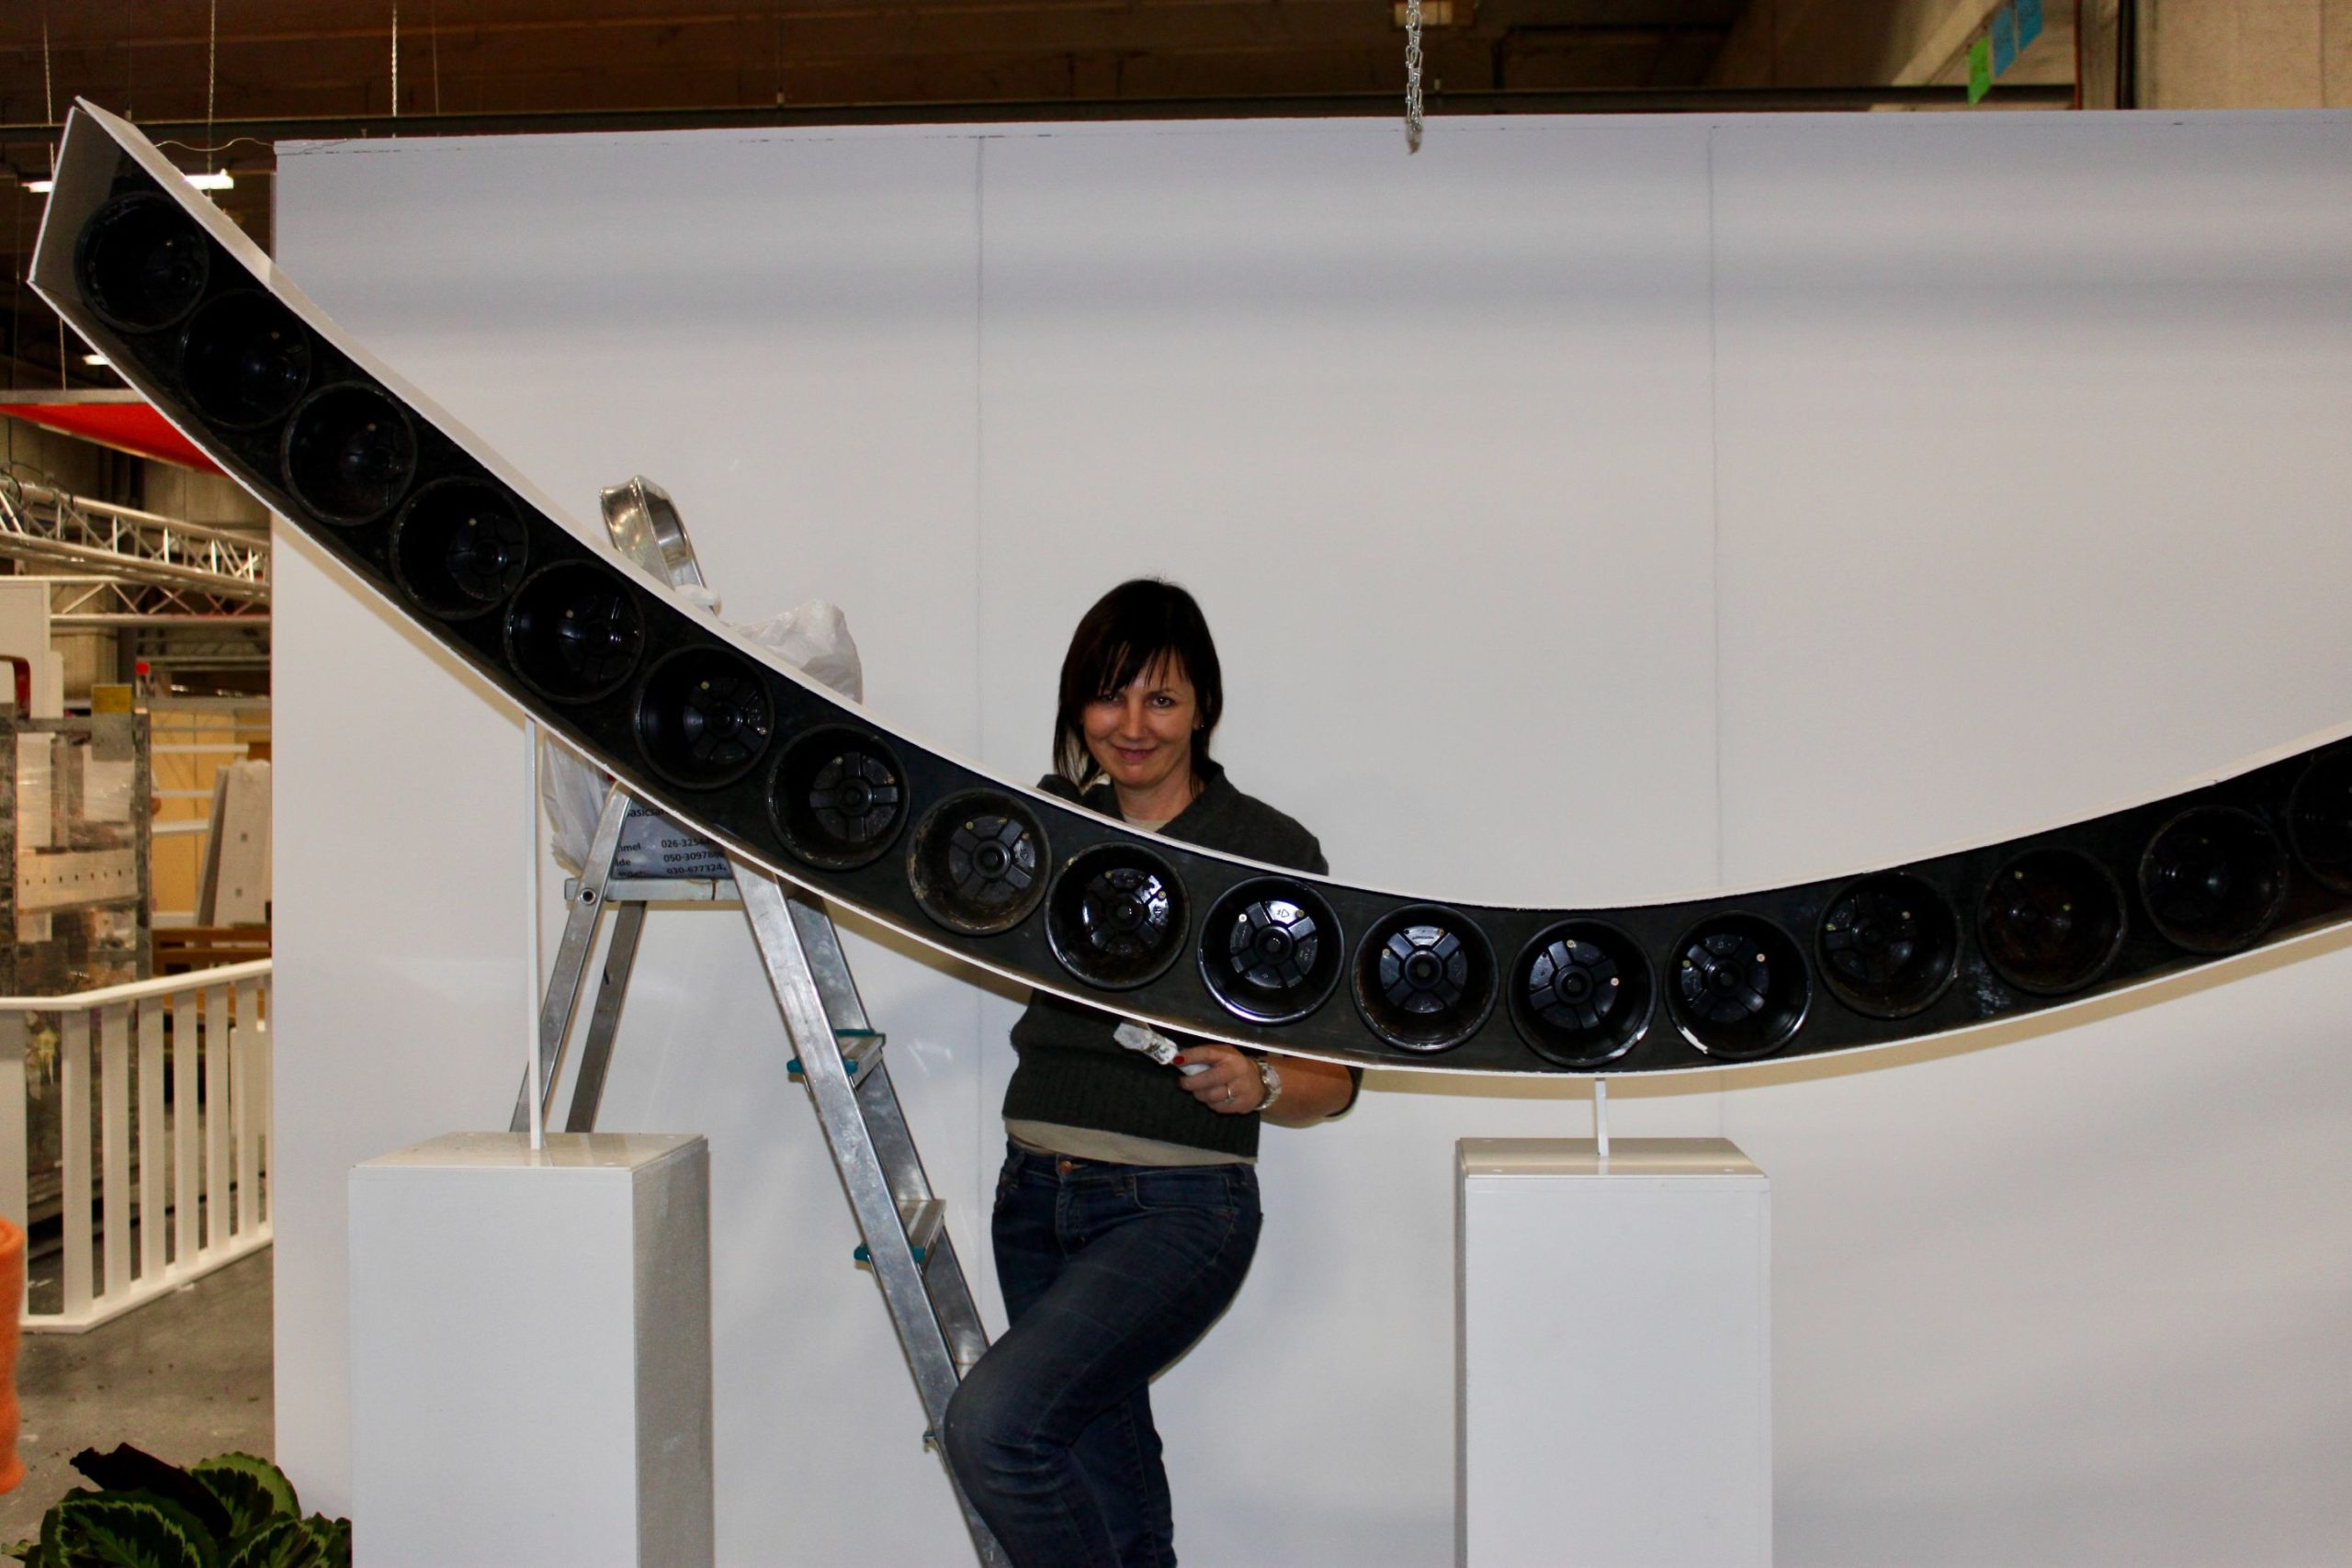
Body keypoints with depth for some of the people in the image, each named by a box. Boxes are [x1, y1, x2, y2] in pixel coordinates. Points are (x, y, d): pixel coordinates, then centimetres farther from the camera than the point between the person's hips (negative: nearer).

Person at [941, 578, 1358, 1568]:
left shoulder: (1272, 851, -5)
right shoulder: (1051, 827, 8)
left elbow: (1335, 1077, -3)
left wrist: (1258, 1084, -22)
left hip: (1177, 1206, -5)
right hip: (1038, 1194, 5)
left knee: (992, 1424, -22)